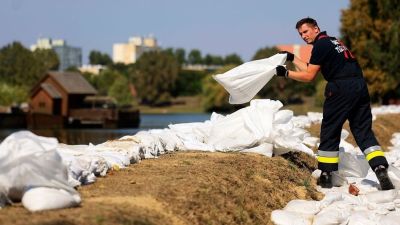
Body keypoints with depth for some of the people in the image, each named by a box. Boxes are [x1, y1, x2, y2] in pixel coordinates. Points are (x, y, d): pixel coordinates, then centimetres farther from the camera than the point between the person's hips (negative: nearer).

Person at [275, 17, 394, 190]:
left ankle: (326, 176, 8)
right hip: (360, 87, 8)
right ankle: (381, 170, -9)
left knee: (329, 132, 3)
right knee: (363, 131, 6)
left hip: (341, 89, -8)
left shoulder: (321, 45, -3)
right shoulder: (332, 41, 25)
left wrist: (286, 73, 5)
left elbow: (309, 76, -3)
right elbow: (310, 69, 29)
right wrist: (292, 58, 34)